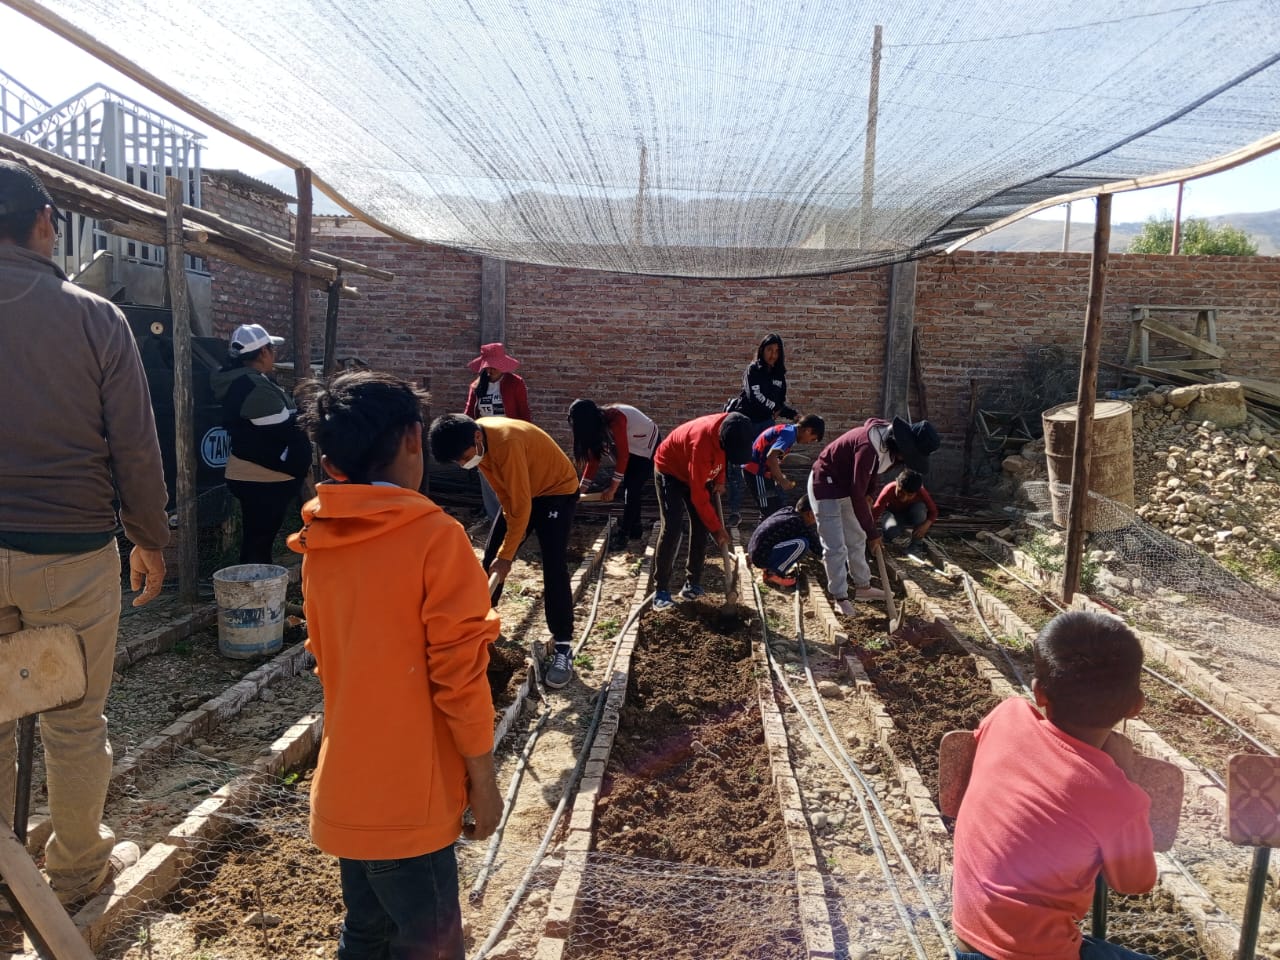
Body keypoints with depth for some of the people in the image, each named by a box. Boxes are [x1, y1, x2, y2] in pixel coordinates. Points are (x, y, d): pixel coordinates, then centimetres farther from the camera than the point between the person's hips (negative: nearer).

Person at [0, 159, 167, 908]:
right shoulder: (94, 318, -8)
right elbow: (136, 445, -7)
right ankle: (78, 868, 28)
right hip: (72, 551, -2)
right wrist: (151, 540, 5)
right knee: (76, 722, 11)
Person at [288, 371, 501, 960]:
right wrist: (482, 775, -7)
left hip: (346, 788, 7)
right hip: (409, 796, -7)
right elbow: (458, 673, -17)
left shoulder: (318, 546, 3)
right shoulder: (435, 537, -18)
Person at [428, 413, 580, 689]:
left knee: (553, 567, -17)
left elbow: (522, 506, -31)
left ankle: (563, 647, -11)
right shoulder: (475, 439, -12)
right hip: (518, 491, 8)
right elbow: (506, 492, 0)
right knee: (491, 553, 8)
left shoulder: (507, 443, -37)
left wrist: (506, 556, -24)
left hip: (557, 490, -8)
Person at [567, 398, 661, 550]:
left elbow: (623, 455, -34)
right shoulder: (597, 423, -8)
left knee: (632, 489, -14)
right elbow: (594, 457, -5)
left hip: (647, 445, -8)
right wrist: (582, 487, -12)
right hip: (632, 447, 8)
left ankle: (624, 535, -10)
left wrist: (612, 489, -31)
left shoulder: (614, 419, -35)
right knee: (629, 488, 7)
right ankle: (635, 529, 19)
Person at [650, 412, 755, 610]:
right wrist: (717, 528, -28)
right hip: (670, 471, -7)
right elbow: (699, 495, -34)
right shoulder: (702, 442, -42)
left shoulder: (731, 430, -22)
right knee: (672, 529, -17)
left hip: (699, 474, 7)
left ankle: (693, 584, 8)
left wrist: (719, 479, -6)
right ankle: (661, 591, -12)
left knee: (701, 527, 0)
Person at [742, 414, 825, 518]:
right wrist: (782, 481, -21)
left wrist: (780, 477, 11)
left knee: (777, 508, 13)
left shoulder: (787, 429, 13)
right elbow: (771, 457, -30)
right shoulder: (790, 433, -16)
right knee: (770, 512, -8)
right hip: (756, 471, -10)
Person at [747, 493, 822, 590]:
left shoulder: (788, 510, 8)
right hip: (763, 558, -9)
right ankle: (774, 575, -10)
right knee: (802, 543, -20)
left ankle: (769, 569, 14)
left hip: (755, 552, 9)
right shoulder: (799, 524, -15)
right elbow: (816, 547, -4)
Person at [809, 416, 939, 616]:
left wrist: (868, 495, 0)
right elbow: (857, 494, -28)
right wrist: (873, 531, -20)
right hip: (825, 486, -10)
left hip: (846, 486, 10)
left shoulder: (888, 442, -6)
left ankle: (862, 587, 30)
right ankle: (839, 597, 4)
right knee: (835, 547, -7)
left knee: (857, 539, 17)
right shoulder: (869, 447, -34)